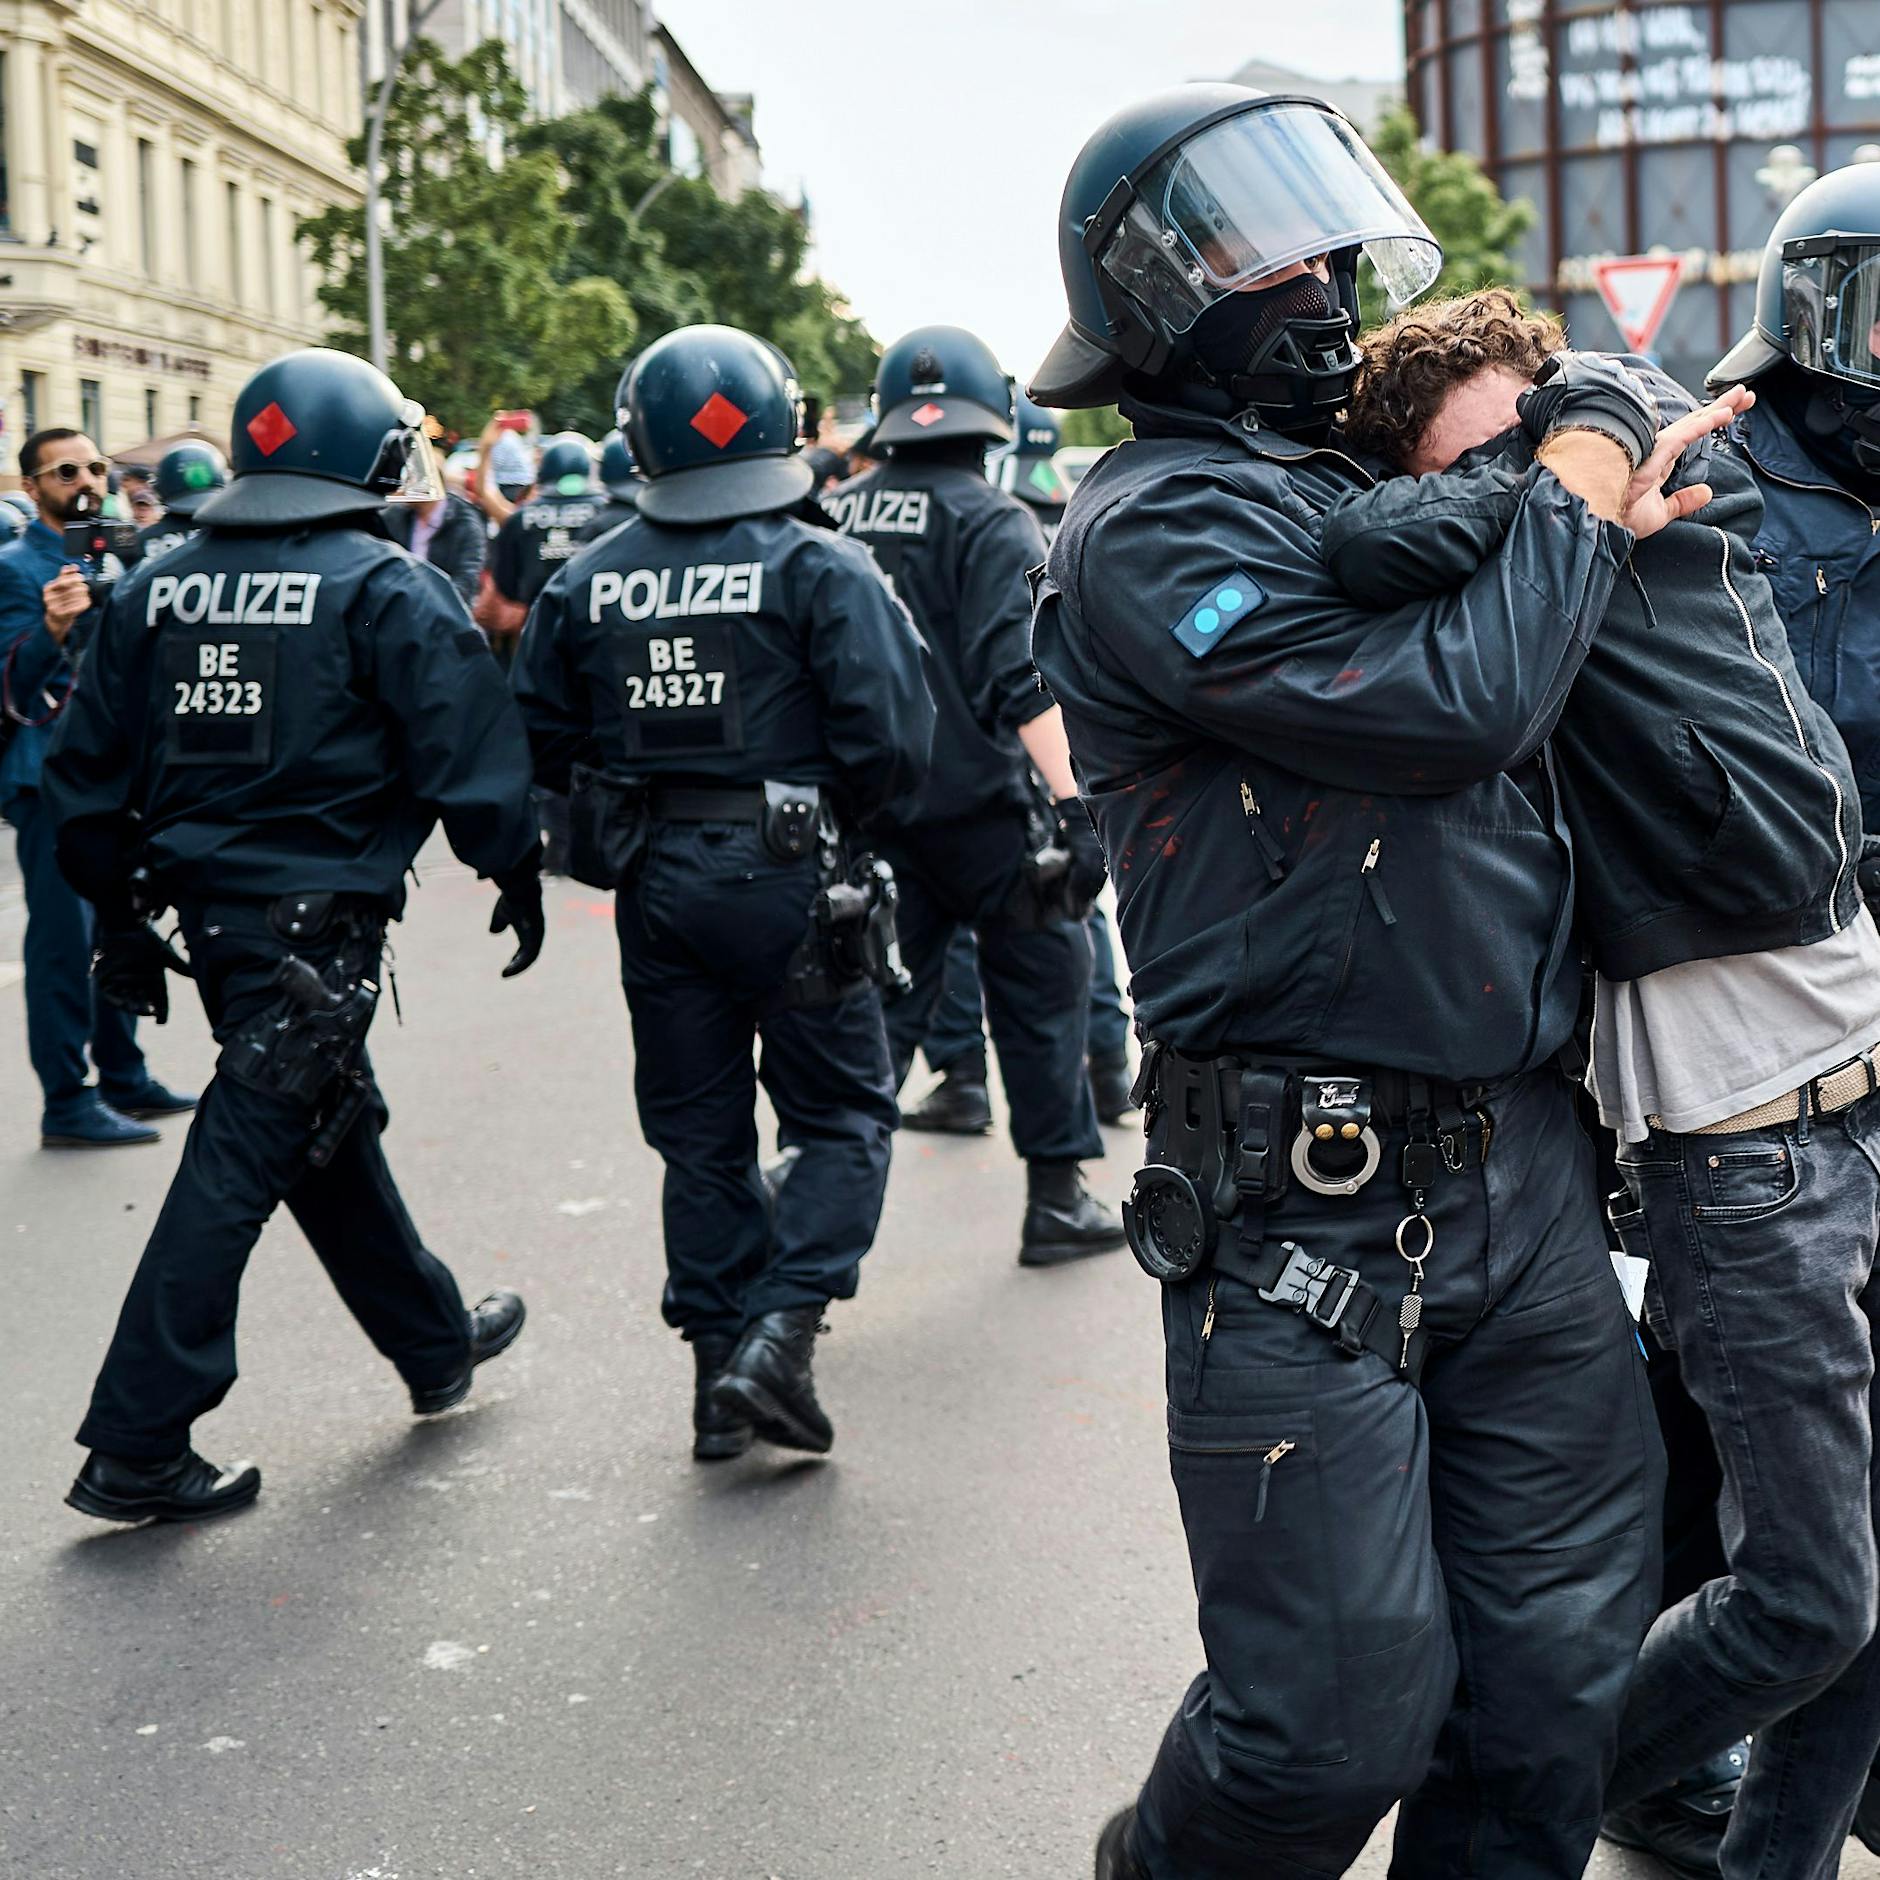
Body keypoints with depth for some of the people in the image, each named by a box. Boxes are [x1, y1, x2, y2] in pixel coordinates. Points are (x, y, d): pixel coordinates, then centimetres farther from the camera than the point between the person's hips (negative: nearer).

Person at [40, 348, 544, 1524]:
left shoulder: (162, 589, 8)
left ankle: (435, 1340, 39)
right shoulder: (389, 590, -11)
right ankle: (137, 1449, -2)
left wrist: (122, 915, 19)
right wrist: (517, 874, 3)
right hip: (318, 917, -7)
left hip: (208, 900, 8)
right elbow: (470, 754, -12)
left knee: (335, 1128, 21)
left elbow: (88, 773, 11)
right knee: (242, 1161, -4)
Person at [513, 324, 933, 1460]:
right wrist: (840, 816, 3)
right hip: (789, 882, -4)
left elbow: (537, 742, 5)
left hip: (655, 887, 4)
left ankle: (719, 1370, 18)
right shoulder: (820, 567, -11)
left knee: (699, 1132, 14)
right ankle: (778, 1337, -6)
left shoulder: (588, 582, 2)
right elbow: (895, 737, -16)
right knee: (844, 1117, 9)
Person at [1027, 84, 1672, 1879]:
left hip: (1523, 1167, 8)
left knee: (1557, 1668, 12)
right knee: (1340, 1722, -1)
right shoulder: (1156, 527, -10)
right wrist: (1576, 491, -5)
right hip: (1308, 1203, -7)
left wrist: (1611, 494, 11)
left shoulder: (1371, 487, 16)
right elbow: (1455, 702, -20)